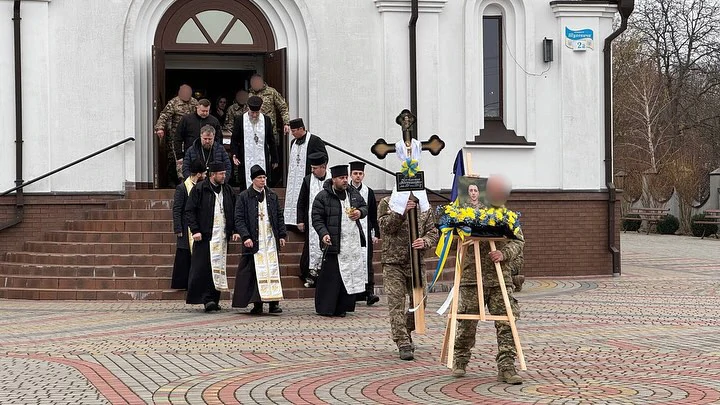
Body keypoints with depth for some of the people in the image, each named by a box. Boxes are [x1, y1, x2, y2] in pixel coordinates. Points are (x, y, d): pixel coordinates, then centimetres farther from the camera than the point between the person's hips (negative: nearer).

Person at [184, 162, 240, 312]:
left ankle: (214, 299, 8)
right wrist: (195, 230, -12)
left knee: (219, 267, 3)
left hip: (222, 236, 5)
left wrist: (235, 230, 8)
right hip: (205, 235, -5)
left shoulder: (228, 190, 14)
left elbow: (234, 212, 19)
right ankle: (205, 299, -7)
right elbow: (189, 211, -3)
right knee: (203, 268, -10)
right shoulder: (199, 189, -1)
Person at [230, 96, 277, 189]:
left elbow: (271, 142, 12)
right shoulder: (240, 120, 1)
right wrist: (234, 155, -10)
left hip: (262, 161, 1)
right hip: (245, 161, -1)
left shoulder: (266, 120, 6)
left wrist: (274, 159, 13)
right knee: (245, 187, -1)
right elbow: (234, 140, 4)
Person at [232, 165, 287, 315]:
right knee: (255, 272, -3)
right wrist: (246, 237, -13)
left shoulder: (272, 196, 12)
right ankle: (257, 304, 1)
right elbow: (239, 219, -3)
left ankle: (273, 302, 1)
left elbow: (279, 216, 16)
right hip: (253, 241, -3)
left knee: (273, 271, -1)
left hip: (271, 240, 3)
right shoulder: (244, 197, 1)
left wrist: (282, 235, 7)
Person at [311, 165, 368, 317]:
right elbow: (317, 218, -5)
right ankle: (326, 308, 2)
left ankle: (342, 307, 13)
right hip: (334, 243, -6)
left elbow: (365, 206, 24)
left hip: (354, 243, 6)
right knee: (331, 276, -7)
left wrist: (360, 212, 0)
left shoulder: (353, 193, 12)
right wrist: (323, 234, -20)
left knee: (351, 274, 5)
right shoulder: (323, 197, -4)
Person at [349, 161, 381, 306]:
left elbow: (374, 216, 11)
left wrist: (376, 234, 7)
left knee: (367, 262, -7)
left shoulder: (369, 192, 9)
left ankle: (369, 292, -11)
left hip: (365, 231, 0)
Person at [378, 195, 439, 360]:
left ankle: (405, 333, 30)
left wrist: (425, 242, -17)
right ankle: (403, 344, -6)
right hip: (393, 263, -3)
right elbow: (385, 226, -14)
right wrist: (401, 211, -26)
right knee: (396, 303, -8)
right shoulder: (387, 203, 1)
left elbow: (433, 232, 4)